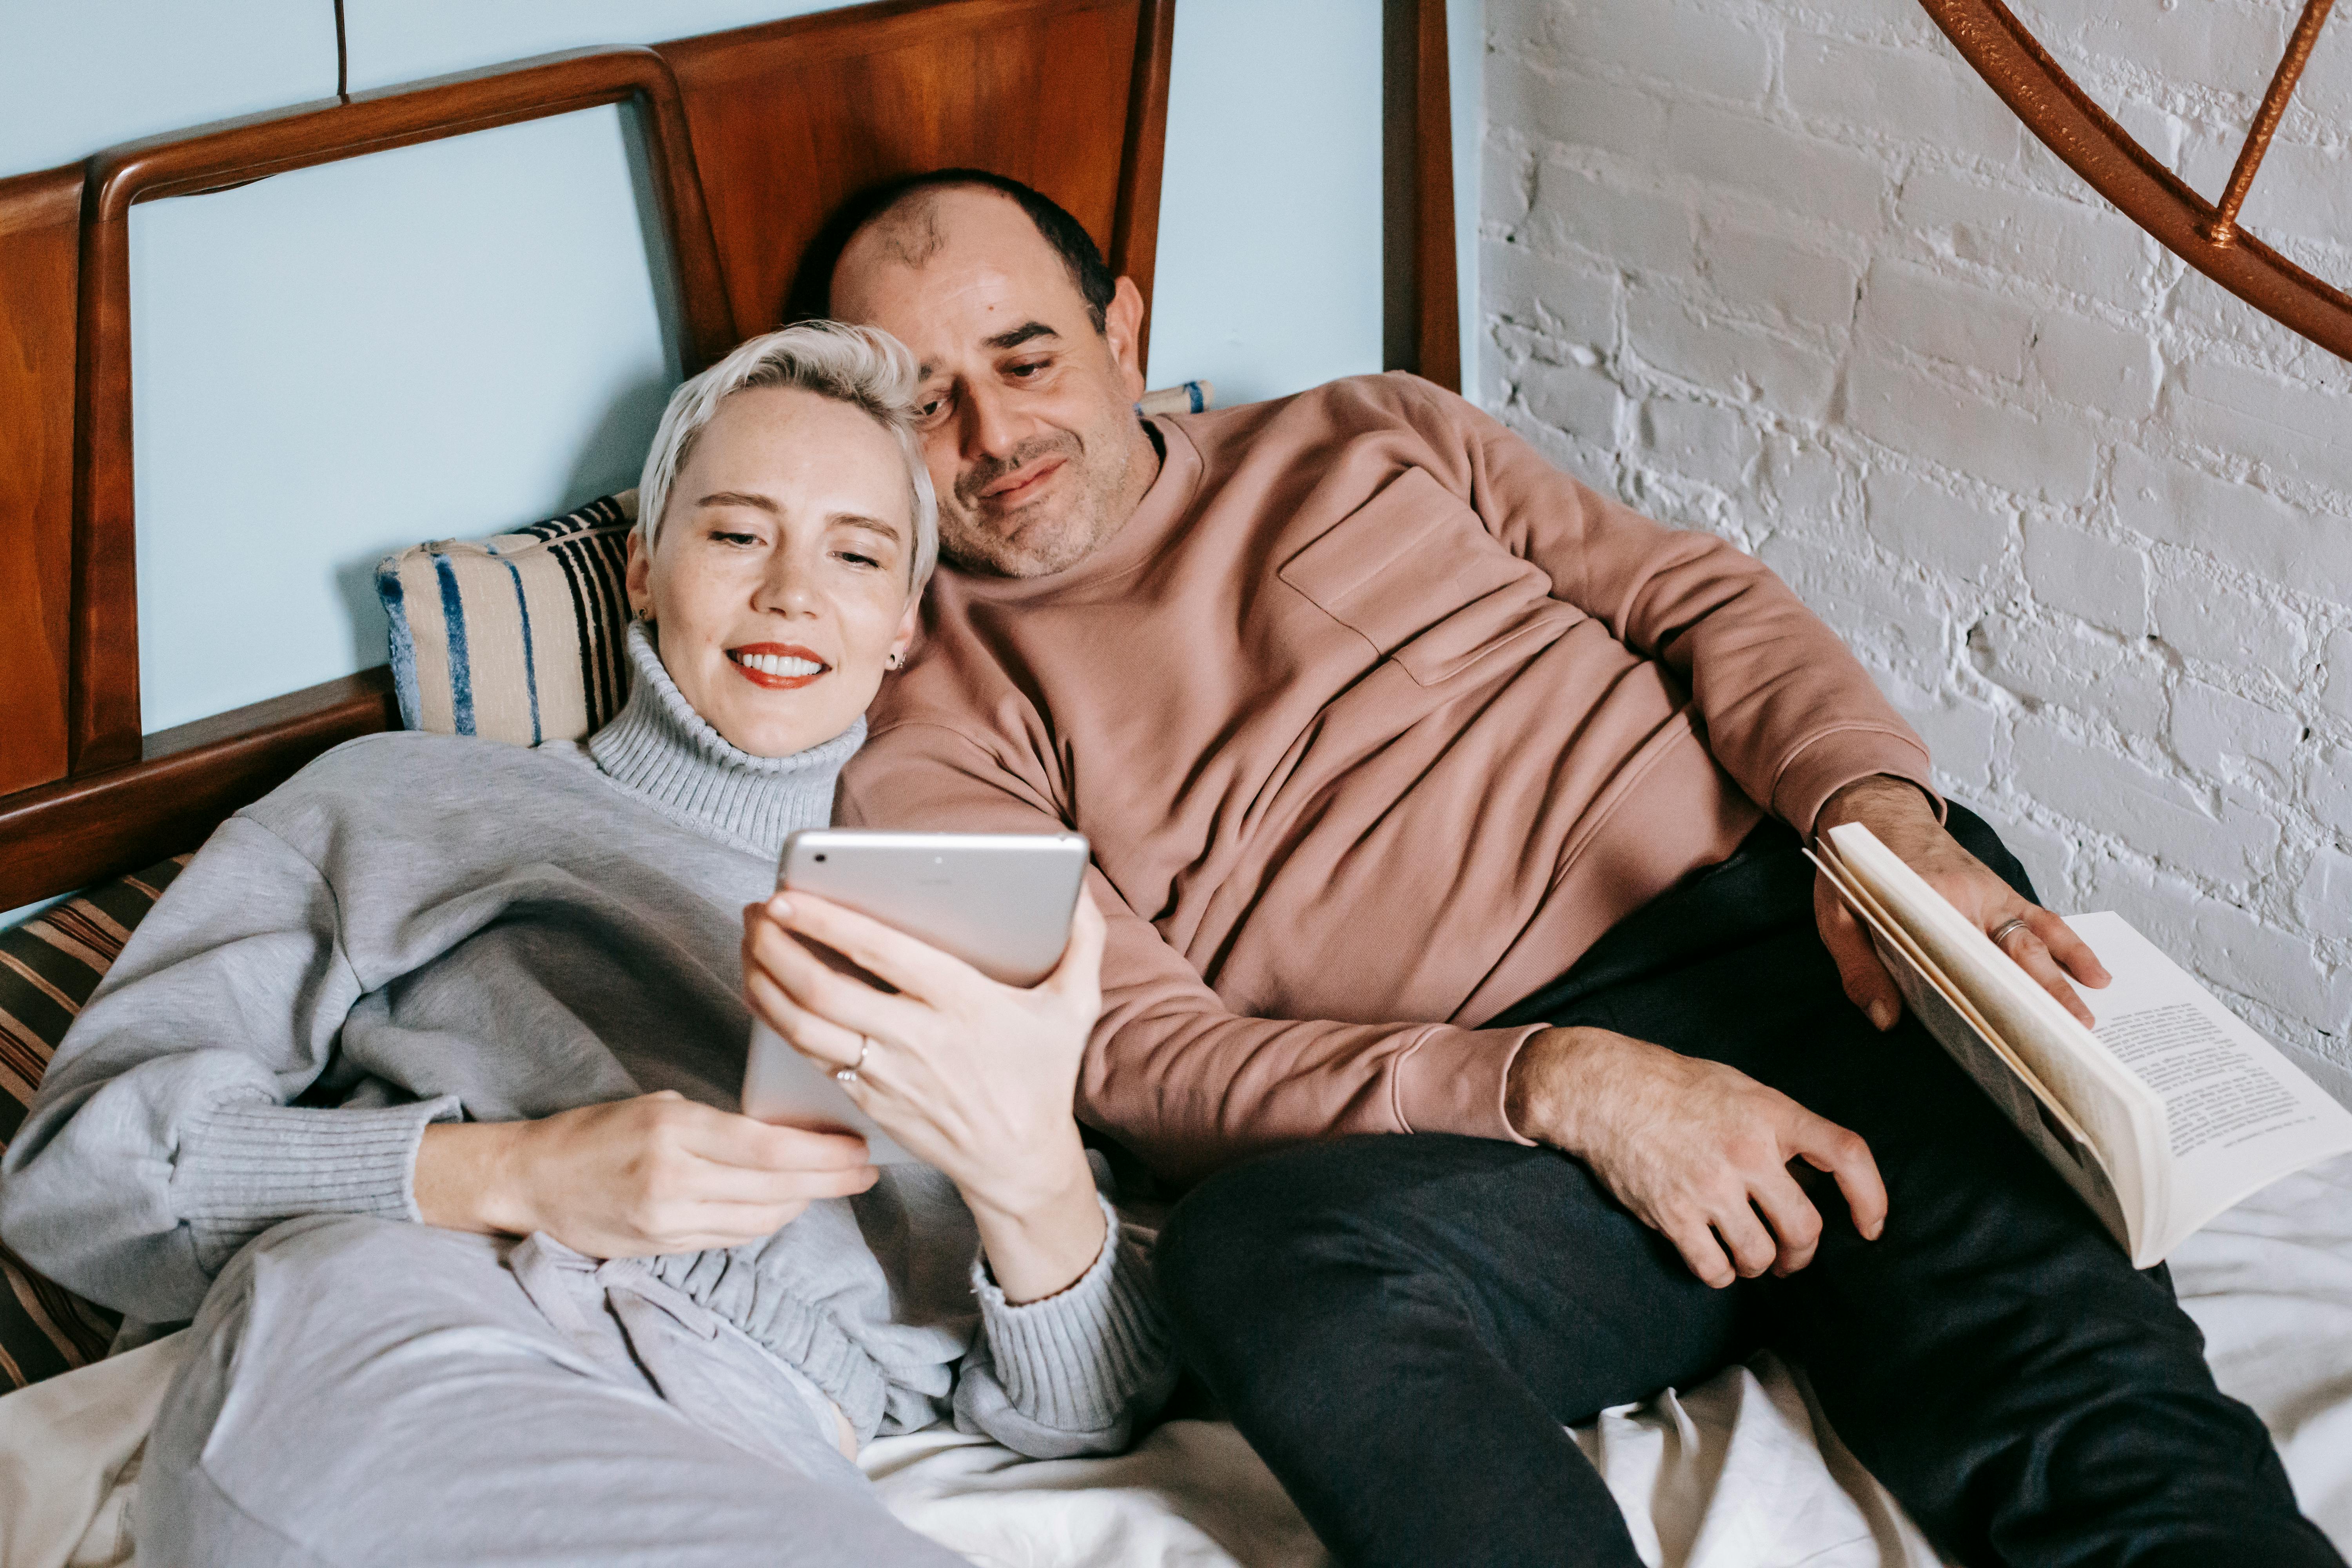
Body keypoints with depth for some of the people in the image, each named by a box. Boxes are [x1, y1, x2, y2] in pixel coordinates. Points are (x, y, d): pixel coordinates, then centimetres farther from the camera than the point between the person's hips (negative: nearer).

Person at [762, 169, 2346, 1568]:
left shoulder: (1367, 435, 23)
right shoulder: (935, 739, 13)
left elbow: (1701, 595, 18)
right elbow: (1145, 1054, -1)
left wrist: (1878, 806, -6)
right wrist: (1559, 1085, -17)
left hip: (1791, 916, 2)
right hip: (1482, 1108, -2)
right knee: (1261, 1253, -37)